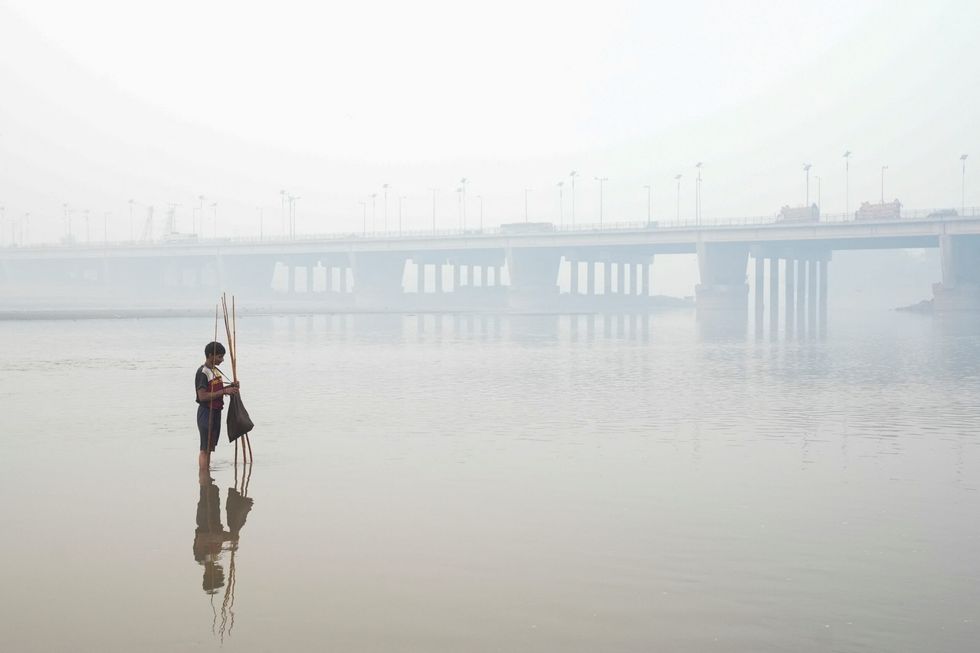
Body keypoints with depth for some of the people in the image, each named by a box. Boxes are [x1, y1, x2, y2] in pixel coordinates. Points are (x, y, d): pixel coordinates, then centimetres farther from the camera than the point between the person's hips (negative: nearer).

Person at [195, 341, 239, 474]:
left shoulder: (215, 370, 13)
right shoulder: (203, 372, -16)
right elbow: (202, 396, -22)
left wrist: (230, 387, 5)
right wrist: (224, 391, -23)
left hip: (216, 412, 9)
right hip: (206, 412, -9)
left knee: (210, 447, 13)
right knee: (205, 448, -8)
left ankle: (206, 476, 20)